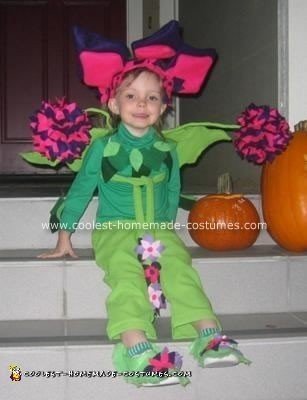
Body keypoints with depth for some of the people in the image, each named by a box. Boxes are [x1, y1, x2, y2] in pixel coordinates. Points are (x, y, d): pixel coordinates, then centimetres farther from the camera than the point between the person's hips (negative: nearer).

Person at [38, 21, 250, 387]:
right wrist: (64, 238, 12)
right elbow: (80, 191, 9)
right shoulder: (102, 147, 2)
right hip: (114, 230, -3)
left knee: (179, 262, -27)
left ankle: (208, 334, -36)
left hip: (158, 229, 3)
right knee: (126, 271, -32)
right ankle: (137, 349, -47)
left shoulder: (167, 151, 10)